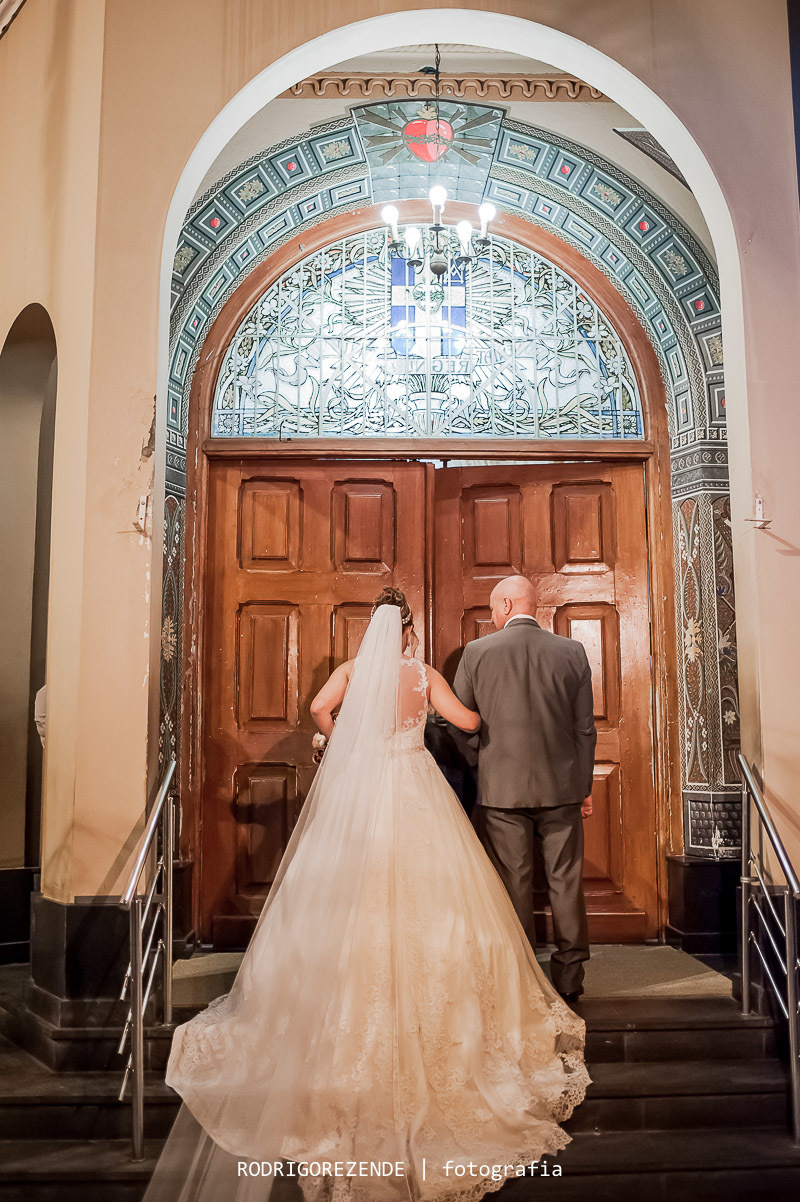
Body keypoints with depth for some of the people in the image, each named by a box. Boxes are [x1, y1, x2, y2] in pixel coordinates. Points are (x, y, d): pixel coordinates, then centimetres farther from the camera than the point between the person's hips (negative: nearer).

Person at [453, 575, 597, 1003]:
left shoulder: (477, 652, -3)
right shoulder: (572, 652, 1)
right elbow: (585, 728, 3)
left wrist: (479, 768, 18)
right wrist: (584, 785, 12)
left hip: (502, 787, -1)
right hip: (561, 785, 2)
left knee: (513, 886, 6)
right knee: (565, 883, 11)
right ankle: (568, 979, 20)